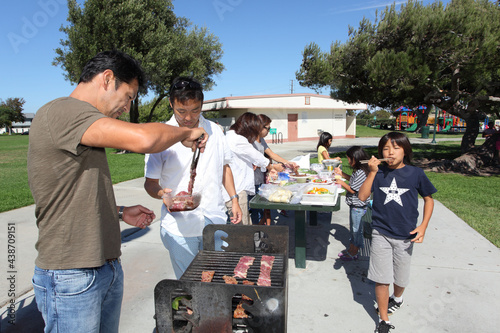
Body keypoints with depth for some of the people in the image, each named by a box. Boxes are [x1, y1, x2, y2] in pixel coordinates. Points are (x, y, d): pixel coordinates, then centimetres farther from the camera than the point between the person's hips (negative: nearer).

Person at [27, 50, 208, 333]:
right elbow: (144, 139, -30)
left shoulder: (79, 122, 15)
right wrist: (186, 133, -13)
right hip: (72, 277, -9)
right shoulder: (60, 113, -17)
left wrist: (120, 212, 12)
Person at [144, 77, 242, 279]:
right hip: (179, 226, -3)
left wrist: (234, 199, 11)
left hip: (215, 221, 3)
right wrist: (161, 193, -25)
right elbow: (150, 182, -3)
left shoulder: (214, 130, 5)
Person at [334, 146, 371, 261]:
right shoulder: (357, 170, 4)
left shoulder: (361, 173, -26)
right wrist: (341, 173, 15)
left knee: (357, 229, 5)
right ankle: (351, 249, 34)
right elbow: (352, 180, 22)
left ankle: (353, 253, 19)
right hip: (354, 204, 10)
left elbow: (352, 189, -23)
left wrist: (341, 182, -10)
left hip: (358, 206, -10)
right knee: (353, 228, 20)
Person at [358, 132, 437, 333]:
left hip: (405, 236, 1)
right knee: (381, 279, 3)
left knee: (400, 277, 18)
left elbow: (428, 199, 6)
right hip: (381, 234, 0)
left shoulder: (416, 174, -6)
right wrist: (372, 173, -20)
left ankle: (397, 298, 52)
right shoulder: (378, 172, -5)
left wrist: (423, 226, -4)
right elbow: (362, 196, -11)